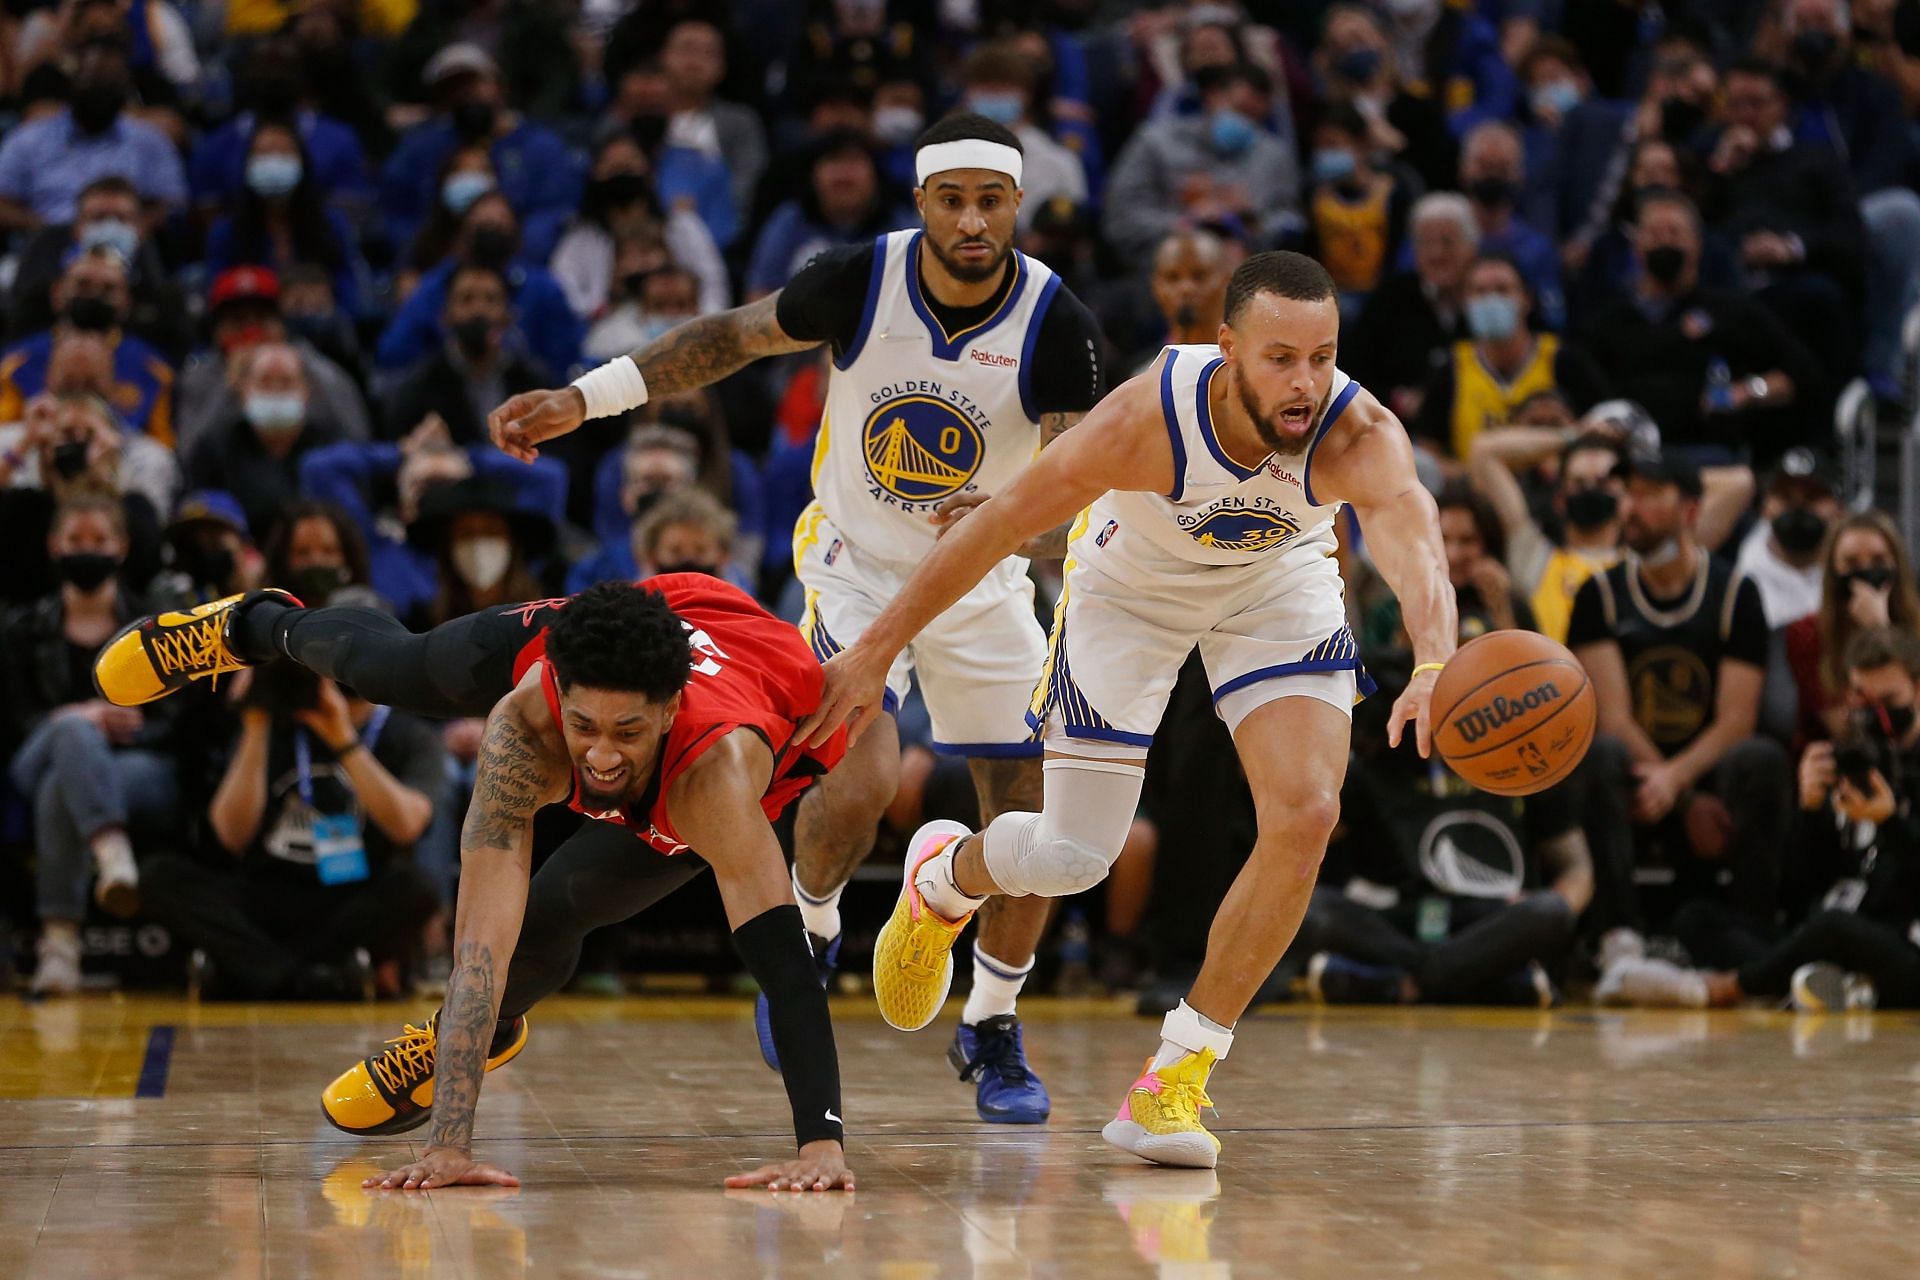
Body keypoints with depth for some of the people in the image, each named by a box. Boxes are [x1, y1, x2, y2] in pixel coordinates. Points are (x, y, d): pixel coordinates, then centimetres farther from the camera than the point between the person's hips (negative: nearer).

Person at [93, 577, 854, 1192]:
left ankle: (473, 1035, 28)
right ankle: (257, 626, 61)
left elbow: (781, 958, -54)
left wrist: (821, 1144, -65)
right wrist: (450, 1144, -54)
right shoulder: (523, 726, -45)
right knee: (384, 666, 25)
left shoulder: (716, 775, -51)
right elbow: (480, 943, -47)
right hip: (583, 637, 2)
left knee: (546, 925, -10)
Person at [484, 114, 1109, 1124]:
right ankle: (807, 933, 10)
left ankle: (991, 1029, 23)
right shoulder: (862, 281, -19)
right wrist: (582, 399, -7)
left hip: (984, 584, 2)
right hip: (856, 566, -2)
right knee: (861, 784, -24)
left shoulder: (1057, 325, -20)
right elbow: (735, 336, -3)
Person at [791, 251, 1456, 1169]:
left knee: (1304, 816, -19)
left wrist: (1434, 665, -78)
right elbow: (996, 524, -25)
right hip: (1133, 578, -1)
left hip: (1279, 581, 1)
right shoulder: (1148, 419, -37)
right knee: (1070, 859, -2)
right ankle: (944, 876, 37)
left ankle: (1176, 1078, -3)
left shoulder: (1359, 435, -37)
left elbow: (1413, 544, -57)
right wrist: (875, 653, -21)